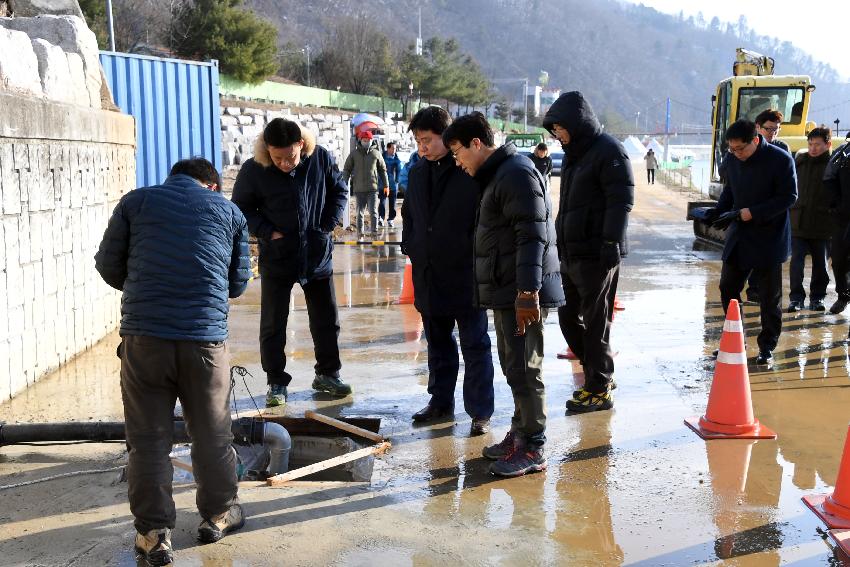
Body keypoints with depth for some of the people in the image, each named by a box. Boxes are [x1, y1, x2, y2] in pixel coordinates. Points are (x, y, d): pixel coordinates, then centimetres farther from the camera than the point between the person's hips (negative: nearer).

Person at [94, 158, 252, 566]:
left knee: (148, 439, 10)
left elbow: (108, 265, 12)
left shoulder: (136, 201, 10)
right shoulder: (228, 210, 12)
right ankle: (217, 514, 31)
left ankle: (153, 533, 15)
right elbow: (239, 280, 15)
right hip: (206, 338, 0)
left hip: (143, 336, 0)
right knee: (212, 433, 16)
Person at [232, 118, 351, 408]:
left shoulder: (321, 158, -9)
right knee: (272, 326, 3)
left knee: (327, 320, 12)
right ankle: (277, 383, 17)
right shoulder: (253, 170, -14)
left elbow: (339, 191, 7)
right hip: (276, 259, -2)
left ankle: (327, 374, 30)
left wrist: (327, 225, -4)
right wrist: (268, 232, -13)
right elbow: (241, 208, -1)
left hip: (318, 256, 2)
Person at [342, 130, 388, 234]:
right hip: (358, 189, 1)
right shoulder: (354, 153, 4)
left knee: (373, 211, -5)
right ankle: (360, 232, 13)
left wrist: (386, 185, 10)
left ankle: (375, 231, -3)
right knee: (360, 212, 7)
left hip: (373, 188, -1)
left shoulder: (376, 153, 6)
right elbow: (346, 169, 8)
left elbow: (383, 170, 12)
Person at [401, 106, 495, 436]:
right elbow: (408, 214, 21)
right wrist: (410, 248, 12)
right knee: (438, 343, 17)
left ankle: (480, 412, 10)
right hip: (428, 275, 6)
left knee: (474, 345, 3)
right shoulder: (418, 173, 9)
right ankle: (441, 402, 30)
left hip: (466, 274, -6)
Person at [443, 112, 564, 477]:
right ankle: (519, 435, 27)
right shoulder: (495, 176, 19)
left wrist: (528, 292, -27)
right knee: (513, 366, 16)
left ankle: (532, 449, 4)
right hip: (505, 292, 11)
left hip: (522, 295, -10)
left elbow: (532, 236, -22)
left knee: (524, 369, -5)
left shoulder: (517, 173, -15)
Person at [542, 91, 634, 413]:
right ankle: (599, 373, 30)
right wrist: (560, 242, 23)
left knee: (596, 322, -2)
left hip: (596, 255, -10)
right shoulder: (575, 154, 18)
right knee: (569, 317, 15)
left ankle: (599, 390, 8)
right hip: (571, 254, 10)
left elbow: (621, 202, -18)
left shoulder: (609, 151, -11)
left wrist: (612, 242, -24)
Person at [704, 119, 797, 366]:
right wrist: (720, 211, -4)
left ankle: (767, 348, 17)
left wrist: (752, 212, -22)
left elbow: (789, 197, -14)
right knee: (728, 288, 8)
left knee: (769, 297, 4)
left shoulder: (780, 159, -15)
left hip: (769, 237, -5)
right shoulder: (731, 159, 1)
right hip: (738, 235, 5)